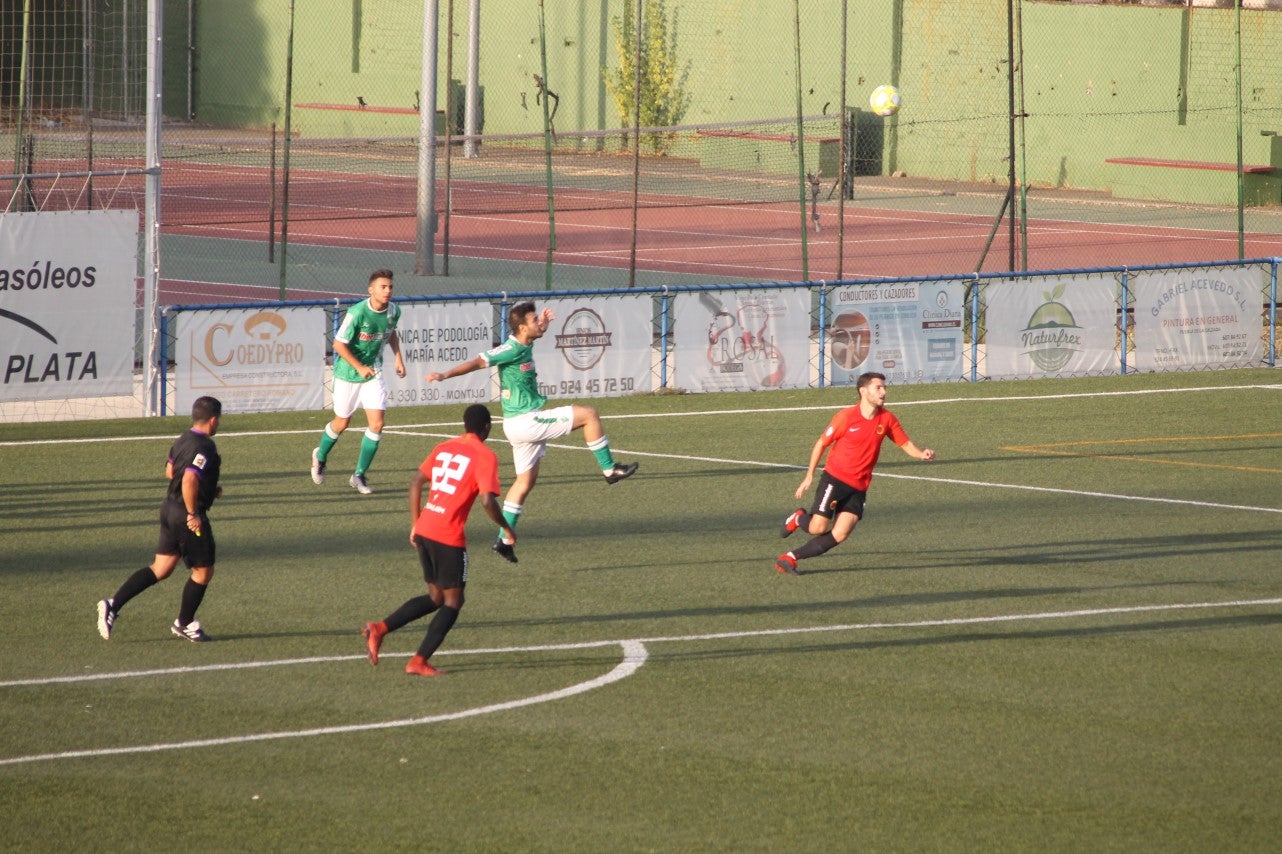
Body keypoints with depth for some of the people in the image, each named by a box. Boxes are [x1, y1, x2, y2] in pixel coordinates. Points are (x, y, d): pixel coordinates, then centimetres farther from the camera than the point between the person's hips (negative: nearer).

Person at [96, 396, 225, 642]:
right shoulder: (205, 447, -20)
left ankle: (113, 605, 2)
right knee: (203, 571, 10)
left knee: (161, 568, 12)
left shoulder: (182, 441, 9)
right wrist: (193, 514, -22)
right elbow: (189, 481, -32)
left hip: (170, 508, 9)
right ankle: (185, 623, 23)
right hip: (188, 515, -9)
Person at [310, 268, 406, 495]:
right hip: (348, 373, -4)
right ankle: (320, 456, 42)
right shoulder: (357, 313, -25)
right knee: (342, 422, 11)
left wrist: (398, 357, 7)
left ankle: (359, 476, 5)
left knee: (376, 424, -8)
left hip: (373, 374, 4)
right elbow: (339, 344, -20)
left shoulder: (393, 311, -6)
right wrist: (359, 367, -23)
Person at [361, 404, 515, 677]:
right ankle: (419, 662, -1)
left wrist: (415, 524, 21)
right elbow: (487, 500, -16)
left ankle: (379, 629, 5)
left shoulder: (443, 449, 14)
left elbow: (416, 483, 15)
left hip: (424, 530, 7)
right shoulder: (485, 457, -7)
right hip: (449, 538, -7)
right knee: (453, 602, 6)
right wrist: (506, 528, 0)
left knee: (436, 598, 19)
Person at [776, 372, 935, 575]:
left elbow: (906, 444, 7)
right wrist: (809, 476, -2)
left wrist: (922, 454, -16)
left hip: (859, 488, 4)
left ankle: (790, 558, 1)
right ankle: (798, 518, 23)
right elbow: (821, 444, -1)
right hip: (835, 479, -4)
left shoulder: (886, 419, 1)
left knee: (840, 535, -10)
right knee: (818, 528, -13)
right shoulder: (846, 417, -10)